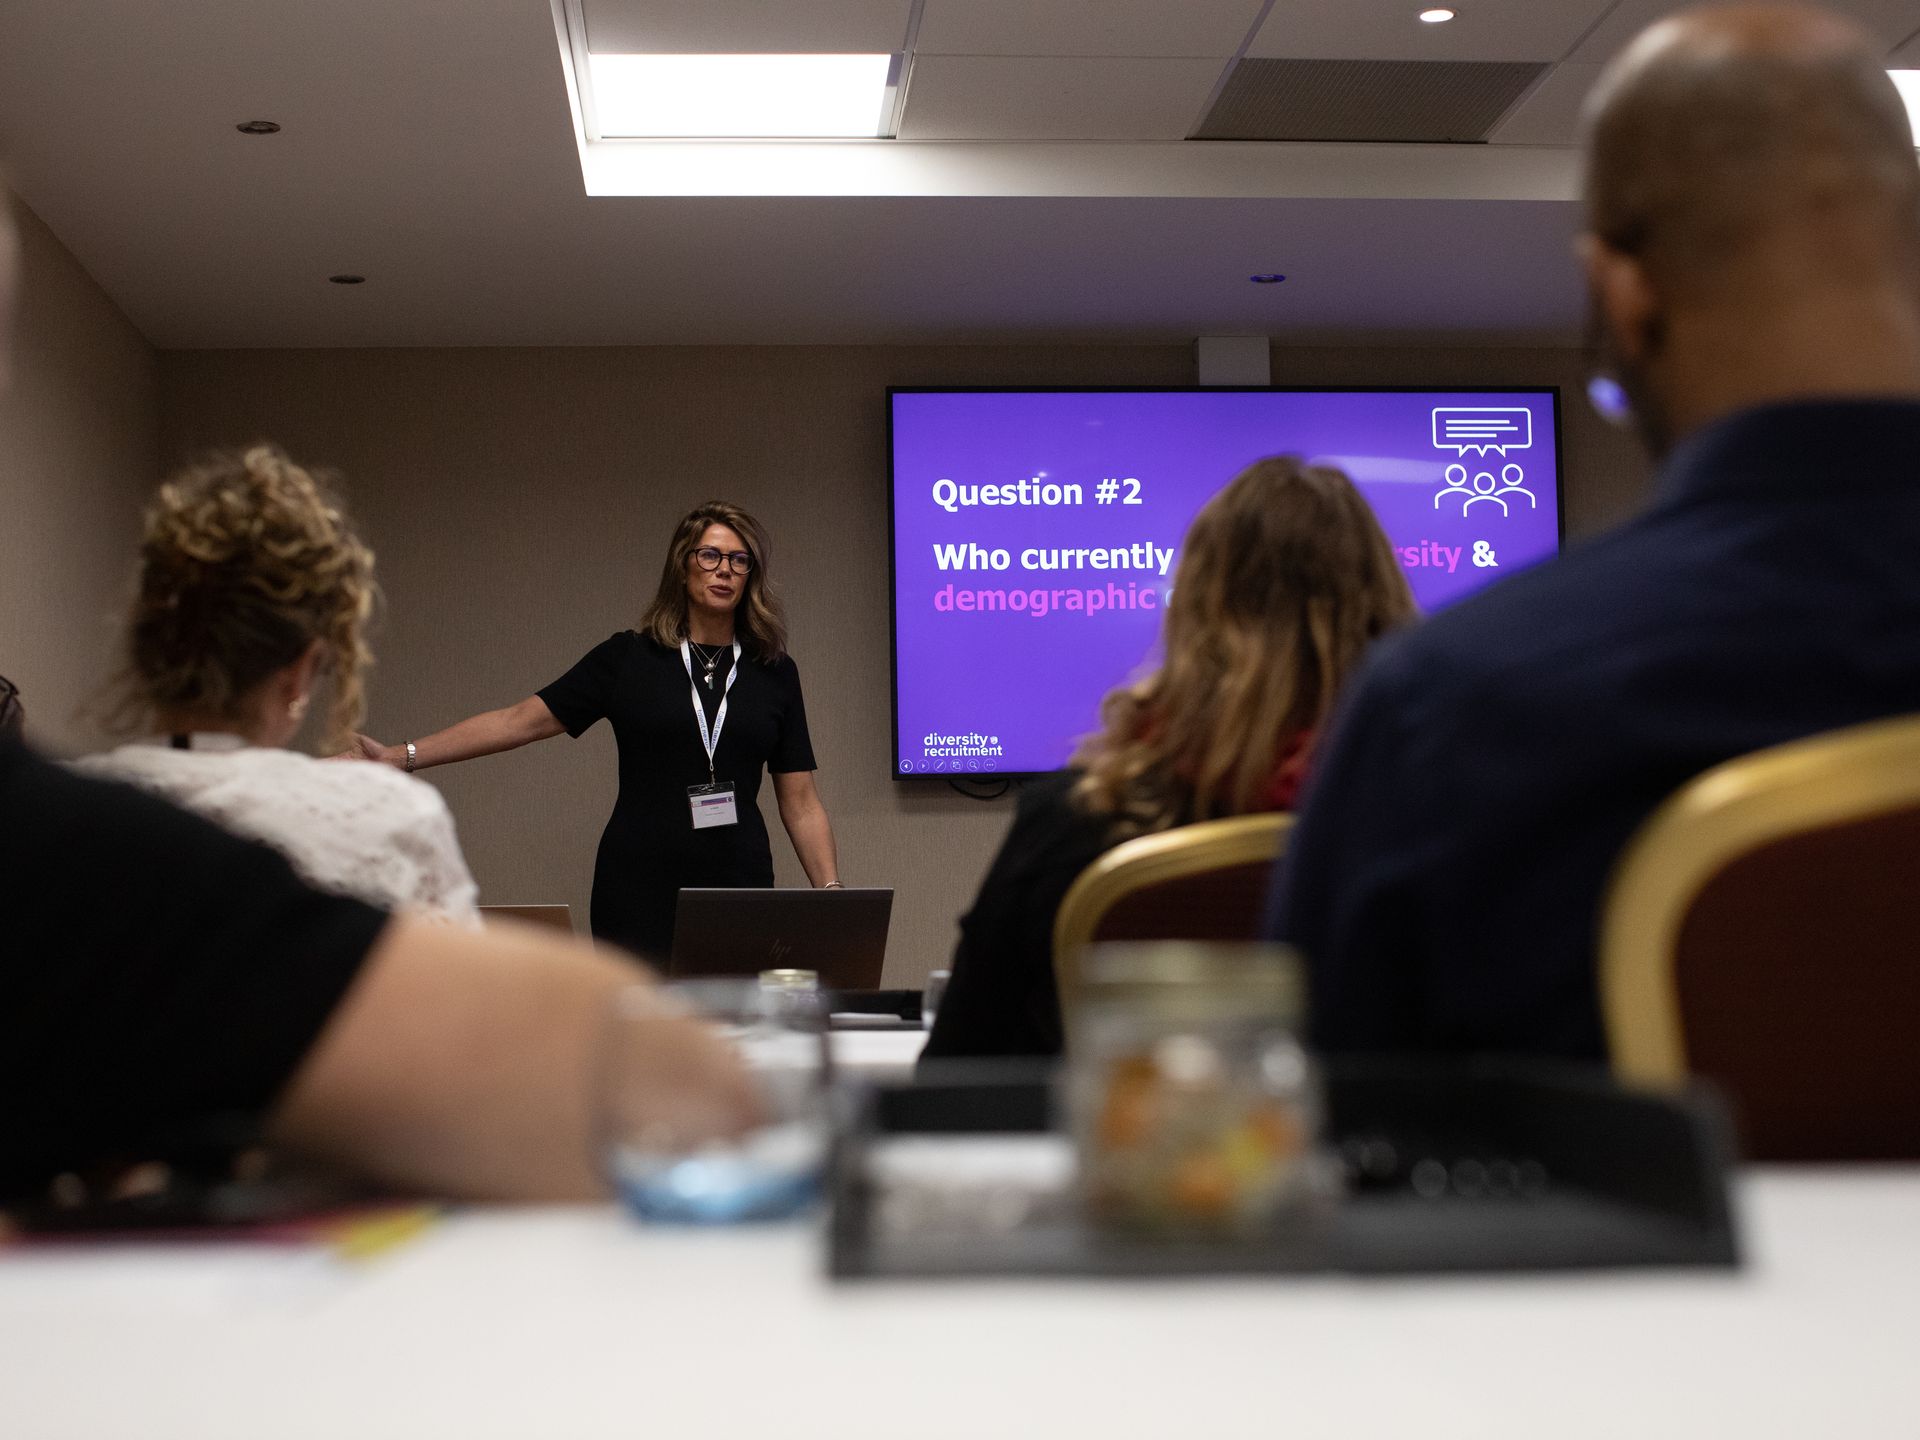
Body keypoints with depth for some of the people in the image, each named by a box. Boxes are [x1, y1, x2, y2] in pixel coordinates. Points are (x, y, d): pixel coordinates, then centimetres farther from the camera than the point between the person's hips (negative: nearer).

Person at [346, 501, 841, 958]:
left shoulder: (774, 672, 7)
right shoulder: (628, 658, 3)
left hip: (739, 889, 2)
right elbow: (519, 721, 0)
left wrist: (831, 892, -4)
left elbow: (801, 803, 7)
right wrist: (402, 756, -7)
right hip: (639, 895, -1)